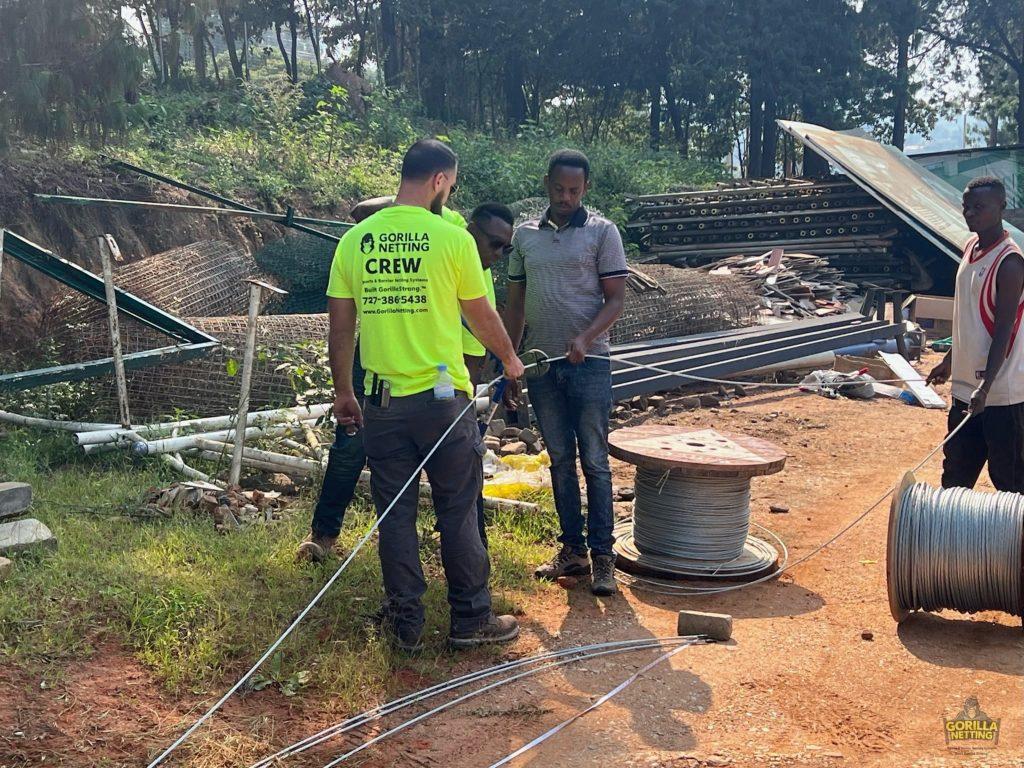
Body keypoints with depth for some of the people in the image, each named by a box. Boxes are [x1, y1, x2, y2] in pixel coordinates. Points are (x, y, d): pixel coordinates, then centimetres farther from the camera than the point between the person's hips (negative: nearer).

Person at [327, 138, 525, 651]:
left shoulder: (355, 240, 2)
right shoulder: (452, 238, -8)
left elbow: (340, 328, 4)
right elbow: (481, 316, 2)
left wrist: (343, 392, 16)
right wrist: (510, 359, 20)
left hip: (381, 401, 3)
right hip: (443, 397, -3)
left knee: (395, 514, 11)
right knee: (457, 512, 8)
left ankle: (404, 623, 19)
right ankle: (470, 619, 18)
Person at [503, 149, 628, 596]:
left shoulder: (602, 232, 0)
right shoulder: (525, 235, 11)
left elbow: (616, 298, -4)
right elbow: (515, 304, 14)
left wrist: (585, 338, -21)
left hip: (588, 362, -4)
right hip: (541, 363, 4)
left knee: (594, 461, -1)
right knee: (560, 459, 9)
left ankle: (602, 555, 5)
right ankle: (572, 549, 18)